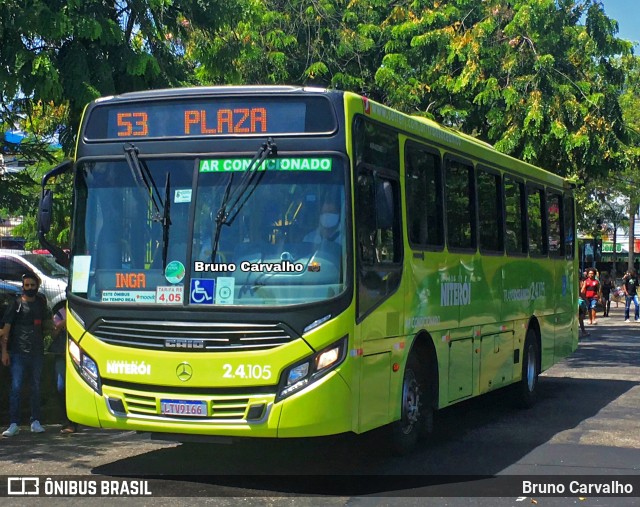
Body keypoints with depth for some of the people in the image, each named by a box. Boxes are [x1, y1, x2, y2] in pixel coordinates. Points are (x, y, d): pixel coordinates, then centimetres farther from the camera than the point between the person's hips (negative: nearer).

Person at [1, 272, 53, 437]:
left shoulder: (41, 303, 12)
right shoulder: (16, 304, 2)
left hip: (37, 352, 4)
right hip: (18, 353, -3)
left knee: (36, 387, 8)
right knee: (15, 387, -8)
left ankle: (35, 422, 14)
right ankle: (14, 424, -7)